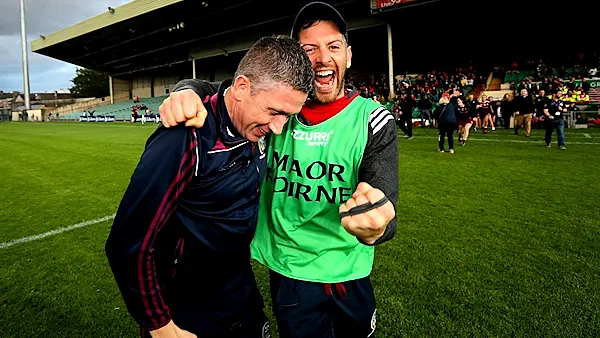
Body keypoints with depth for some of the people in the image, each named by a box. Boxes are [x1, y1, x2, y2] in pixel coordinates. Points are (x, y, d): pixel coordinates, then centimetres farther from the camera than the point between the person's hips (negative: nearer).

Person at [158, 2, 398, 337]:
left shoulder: (374, 121, -12)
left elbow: (382, 202, -21)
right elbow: (211, 89, -3)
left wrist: (375, 228, -46)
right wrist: (188, 92, -28)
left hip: (350, 274, 0)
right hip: (288, 272, 1)